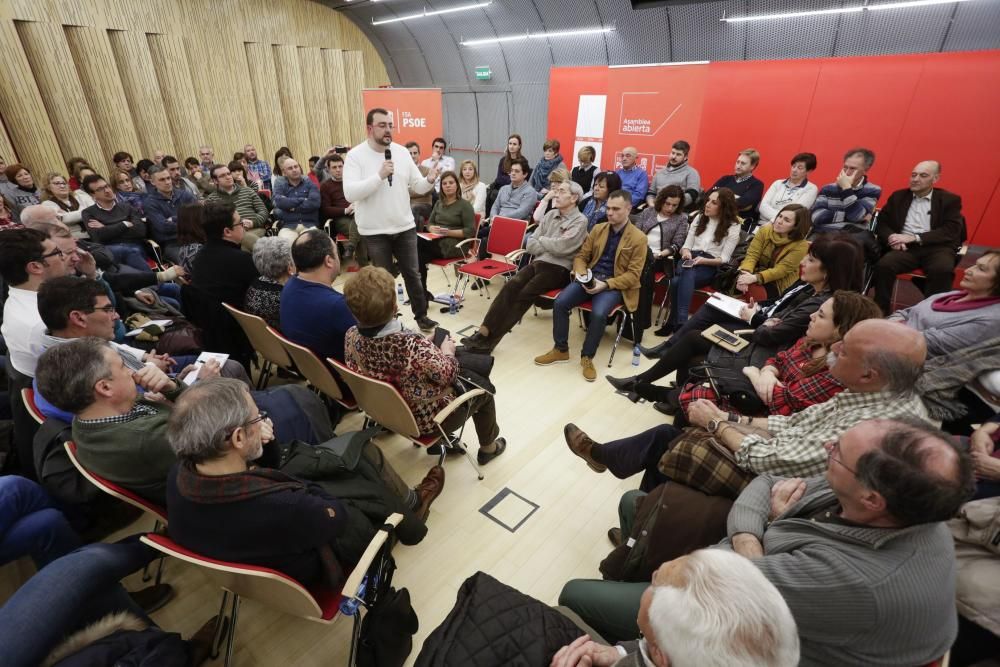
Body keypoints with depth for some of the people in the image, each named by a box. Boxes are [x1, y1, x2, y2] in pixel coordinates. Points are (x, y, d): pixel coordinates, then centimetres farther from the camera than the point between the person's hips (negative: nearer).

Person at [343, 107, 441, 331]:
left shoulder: (402, 152, 3)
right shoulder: (355, 155, -9)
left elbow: (417, 187, 5)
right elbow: (349, 193, -21)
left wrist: (429, 180, -18)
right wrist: (379, 176, -28)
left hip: (405, 226, 3)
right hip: (374, 231, -3)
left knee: (412, 274, 12)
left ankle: (421, 315, 27)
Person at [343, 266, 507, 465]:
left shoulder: (351, 336, -18)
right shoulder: (412, 345, -41)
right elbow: (448, 374, -23)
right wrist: (447, 351, -3)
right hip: (425, 419, -6)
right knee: (483, 394, 19)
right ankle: (488, 448, 41)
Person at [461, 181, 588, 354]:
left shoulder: (580, 221, -1)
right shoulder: (550, 214, 18)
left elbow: (561, 246, -18)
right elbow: (530, 245, 12)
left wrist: (541, 239, 0)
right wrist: (550, 247, -6)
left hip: (558, 269, -5)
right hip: (537, 262, 5)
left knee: (524, 295, -24)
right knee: (510, 286, -22)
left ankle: (490, 339, -21)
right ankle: (483, 332, -27)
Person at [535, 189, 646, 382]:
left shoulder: (638, 238, -3)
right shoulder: (598, 229, 12)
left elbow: (633, 275, -8)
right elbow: (581, 256, 14)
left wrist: (606, 284, -20)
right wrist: (581, 274, -8)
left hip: (614, 285, -4)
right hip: (590, 278, 4)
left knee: (599, 313, -33)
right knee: (560, 302, -19)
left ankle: (587, 357, -11)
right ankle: (560, 349, -2)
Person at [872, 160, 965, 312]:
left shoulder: (949, 200, 11)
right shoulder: (898, 196, 18)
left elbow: (951, 231, -1)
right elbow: (881, 222, 12)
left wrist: (914, 237, -15)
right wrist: (891, 237, -12)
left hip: (936, 247, -1)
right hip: (906, 247, 1)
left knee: (942, 270, -35)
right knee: (883, 265, -32)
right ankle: (881, 312, -24)